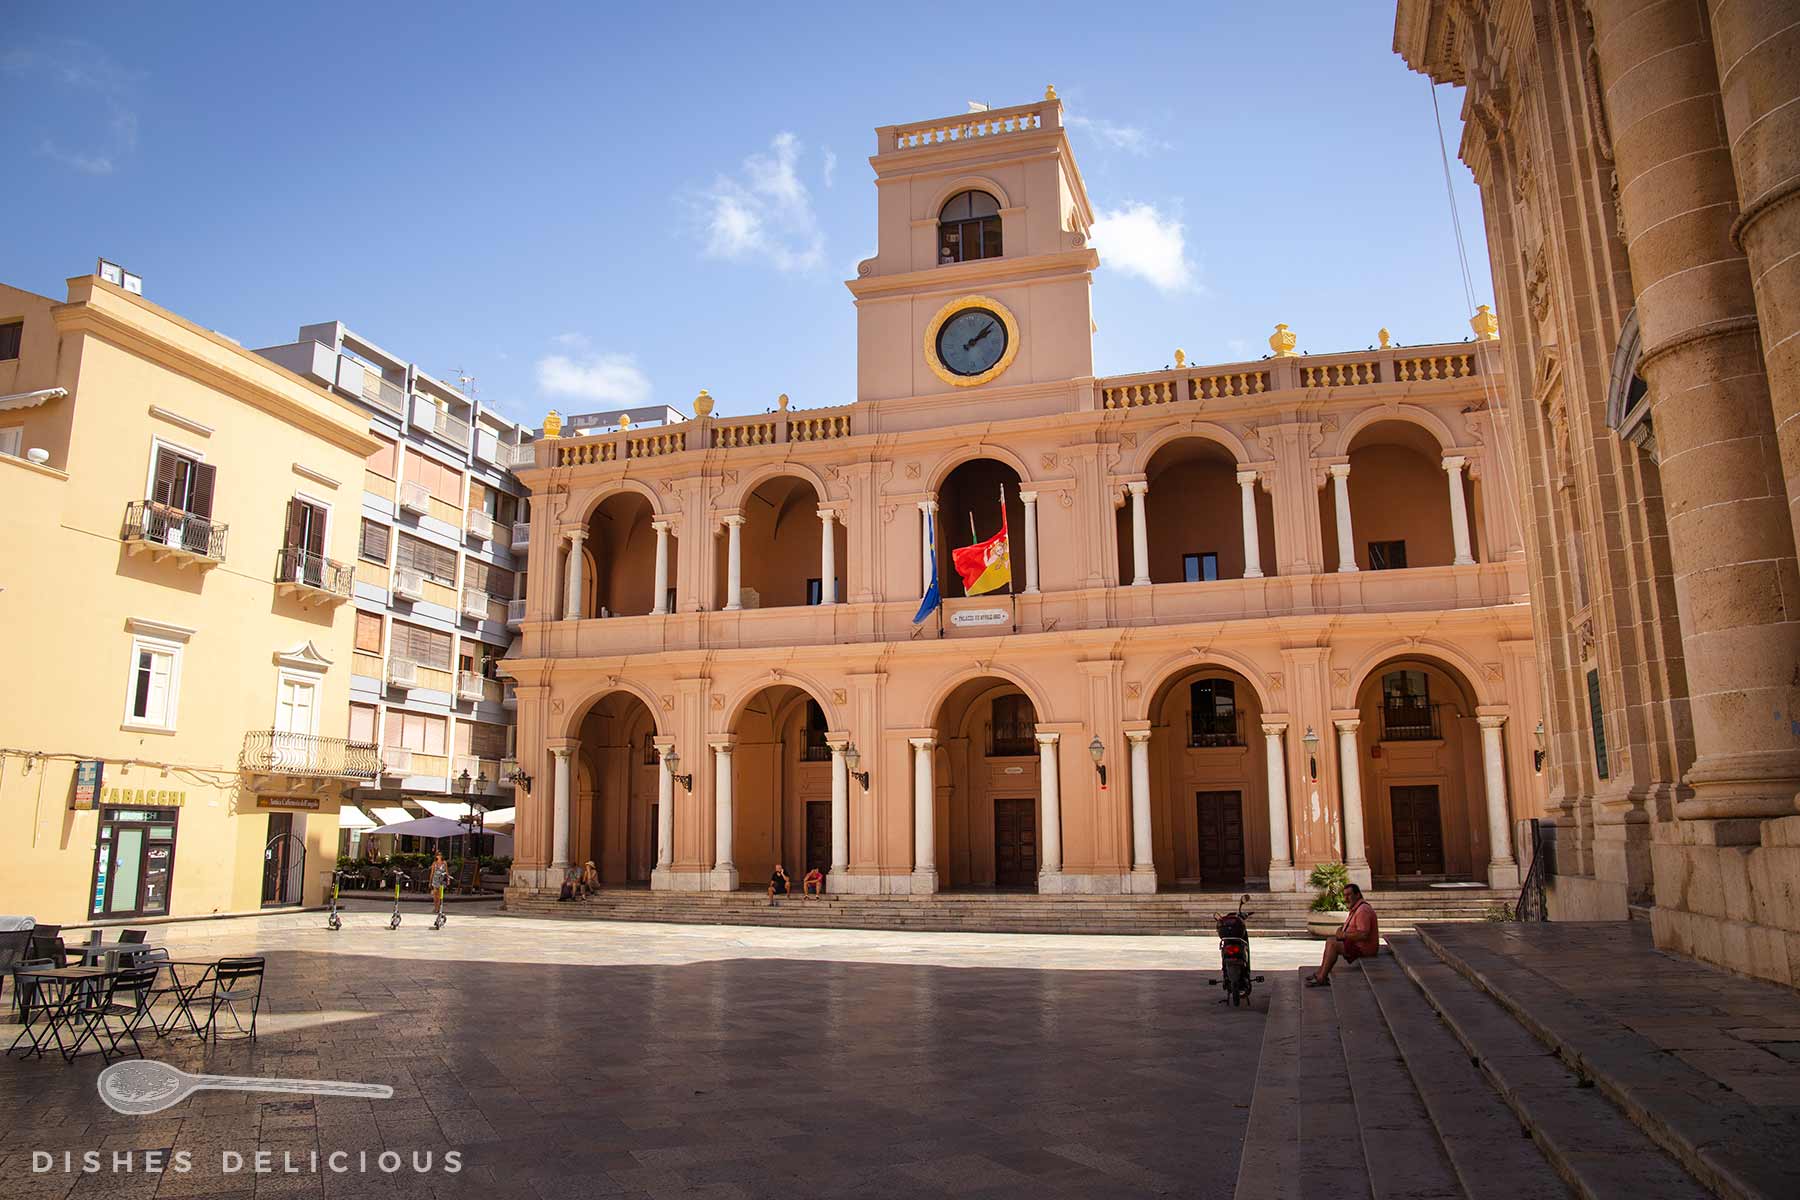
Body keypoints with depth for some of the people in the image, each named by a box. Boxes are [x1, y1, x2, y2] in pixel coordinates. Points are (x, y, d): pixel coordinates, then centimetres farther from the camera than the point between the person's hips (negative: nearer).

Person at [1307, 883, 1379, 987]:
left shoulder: (1363, 910, -22)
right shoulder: (1356, 907, 12)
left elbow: (1363, 935, -30)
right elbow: (1352, 926, 25)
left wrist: (1344, 935, -19)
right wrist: (1341, 929, 4)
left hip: (1363, 948, -11)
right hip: (1358, 944, 11)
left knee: (1333, 945, -17)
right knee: (1330, 940, 10)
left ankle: (1321, 979, -11)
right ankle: (1320, 973, 7)